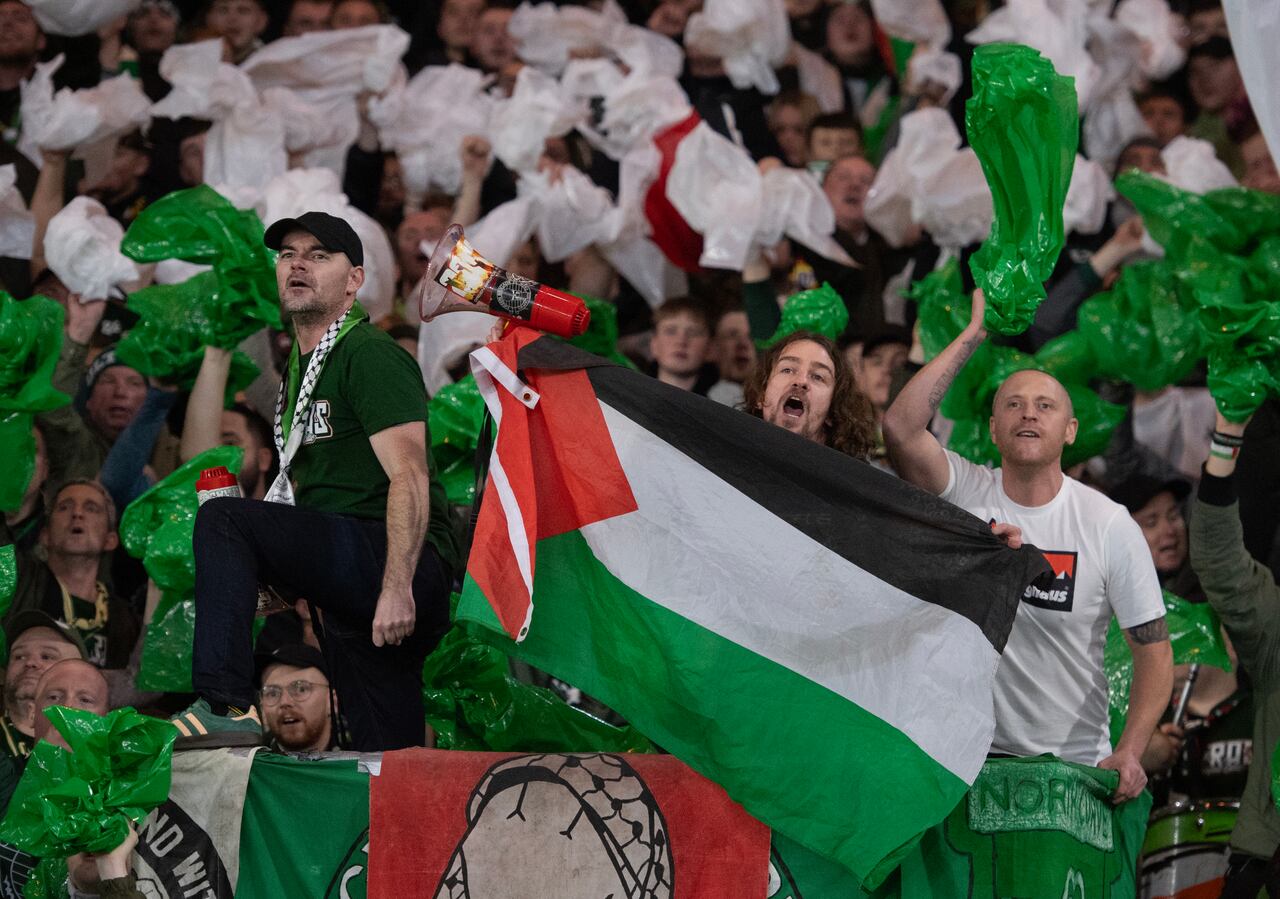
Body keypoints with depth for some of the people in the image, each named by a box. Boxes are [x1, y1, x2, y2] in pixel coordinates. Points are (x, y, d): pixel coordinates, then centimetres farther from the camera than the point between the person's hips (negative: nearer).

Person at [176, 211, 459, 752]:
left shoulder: (370, 355, -5)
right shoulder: (298, 371, 24)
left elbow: (410, 477, -17)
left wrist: (397, 587, -26)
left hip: (410, 569, -10)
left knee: (223, 521, -21)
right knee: (386, 759, 7)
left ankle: (224, 704, -30)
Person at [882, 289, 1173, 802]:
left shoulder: (1109, 525, -2)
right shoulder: (967, 495, 0)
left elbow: (1153, 649, -1)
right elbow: (900, 428, -18)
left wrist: (1129, 754, -16)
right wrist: (973, 335, -13)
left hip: (1077, 764, 0)